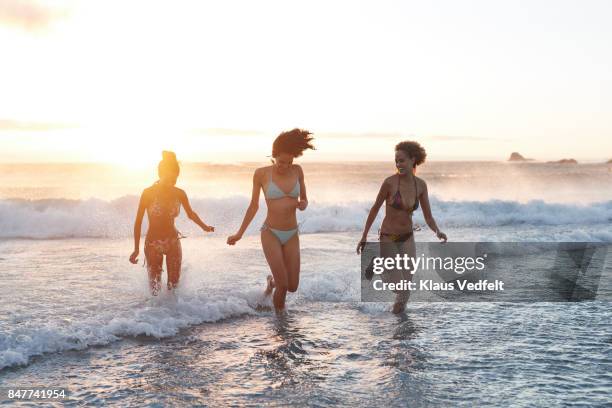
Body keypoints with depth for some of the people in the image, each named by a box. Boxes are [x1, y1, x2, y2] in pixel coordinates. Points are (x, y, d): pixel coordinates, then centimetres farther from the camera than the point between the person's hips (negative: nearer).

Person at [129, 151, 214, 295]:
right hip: (153, 244, -2)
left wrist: (204, 226, 12)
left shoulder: (179, 194, -2)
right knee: (155, 288, -2)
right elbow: (138, 222, -6)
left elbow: (191, 214, 19)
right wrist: (136, 249, -8)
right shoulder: (148, 193, -11)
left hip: (173, 242, 3)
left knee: (174, 285, 0)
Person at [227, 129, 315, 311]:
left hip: (292, 235, 3)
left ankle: (272, 281, 41)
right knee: (283, 285, -10)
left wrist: (303, 204, -13)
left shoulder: (297, 171, 0)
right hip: (271, 233, -3)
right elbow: (254, 206, 3)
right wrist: (240, 233, 7)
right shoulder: (261, 173, -8)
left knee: (292, 286, 7)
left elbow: (304, 199, 12)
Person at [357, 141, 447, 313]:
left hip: (407, 239, 4)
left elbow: (428, 218, -4)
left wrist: (438, 232, -25)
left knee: (406, 289, 0)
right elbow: (375, 208, -6)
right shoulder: (389, 182, -18)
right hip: (388, 239, -3)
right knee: (398, 287, -5)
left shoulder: (421, 184, -6)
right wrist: (364, 237, -1)